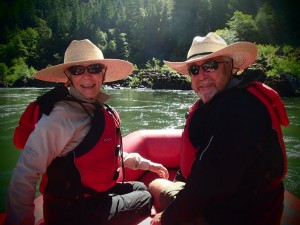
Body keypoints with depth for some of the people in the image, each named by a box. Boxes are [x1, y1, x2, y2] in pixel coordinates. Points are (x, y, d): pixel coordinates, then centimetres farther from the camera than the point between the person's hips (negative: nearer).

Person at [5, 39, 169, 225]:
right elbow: (24, 176, -24)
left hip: (98, 195, 8)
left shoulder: (106, 113, 3)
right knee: (147, 198, 7)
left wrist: (147, 164, 18)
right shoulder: (61, 116, -24)